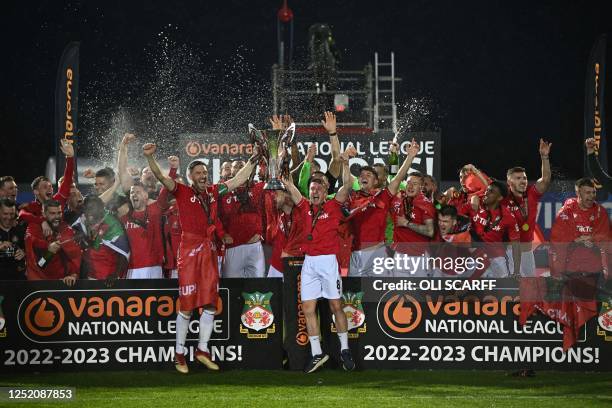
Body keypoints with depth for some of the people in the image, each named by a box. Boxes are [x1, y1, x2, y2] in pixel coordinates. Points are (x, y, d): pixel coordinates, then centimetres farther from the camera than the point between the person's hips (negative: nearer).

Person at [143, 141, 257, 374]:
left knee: (210, 304, 5)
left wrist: (253, 161, 24)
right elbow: (161, 178, -13)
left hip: (209, 250, 5)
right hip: (189, 250, -5)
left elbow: (238, 180, 25)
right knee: (187, 305, -4)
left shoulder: (213, 192, 13)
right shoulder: (183, 193, 0)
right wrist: (149, 157, -28)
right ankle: (179, 354, 3)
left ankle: (203, 350, 16)